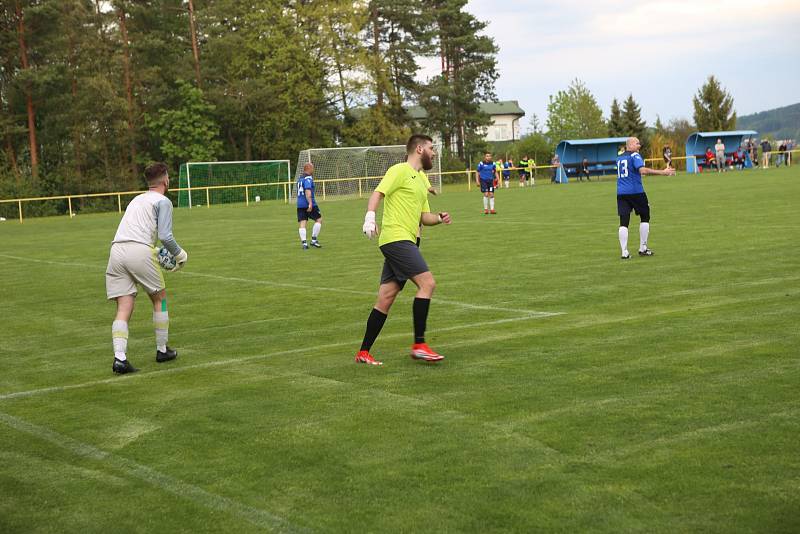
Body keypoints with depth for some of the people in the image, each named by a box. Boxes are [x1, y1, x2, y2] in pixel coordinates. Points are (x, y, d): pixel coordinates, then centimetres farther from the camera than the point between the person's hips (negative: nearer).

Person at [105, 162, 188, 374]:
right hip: (139, 251, -6)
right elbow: (165, 236, -5)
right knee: (159, 299, 15)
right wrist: (180, 254, 12)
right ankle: (162, 350, 23)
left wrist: (155, 252, 34)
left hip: (117, 250, 6)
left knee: (123, 308, 1)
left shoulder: (137, 199, 29)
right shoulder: (163, 201, 7)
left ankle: (119, 357, -15)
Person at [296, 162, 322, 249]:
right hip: (308, 204, -8)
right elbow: (307, 191, -21)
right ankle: (314, 240, 2)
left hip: (300, 205, 8)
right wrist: (310, 203, -28)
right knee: (319, 219, 5)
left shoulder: (300, 178, 18)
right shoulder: (308, 178, -9)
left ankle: (304, 243, -8)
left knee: (302, 224, 2)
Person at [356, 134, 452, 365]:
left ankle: (363, 353, 11)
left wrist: (440, 218, 6)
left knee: (385, 298, 8)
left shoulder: (421, 179, 23)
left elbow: (424, 216, 25)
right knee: (427, 283, -16)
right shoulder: (399, 171, -4)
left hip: (404, 242, 9)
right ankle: (419, 344, -14)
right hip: (396, 239, -9)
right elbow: (378, 193, -15)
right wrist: (370, 216, -32)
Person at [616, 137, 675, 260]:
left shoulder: (619, 158, 15)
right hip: (635, 192, -5)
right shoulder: (634, 156, -6)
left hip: (621, 193, 5)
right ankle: (643, 248, 13)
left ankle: (624, 253, -7)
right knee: (645, 217, 13)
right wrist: (662, 172, -23)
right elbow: (642, 170, -22)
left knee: (623, 222, 0)